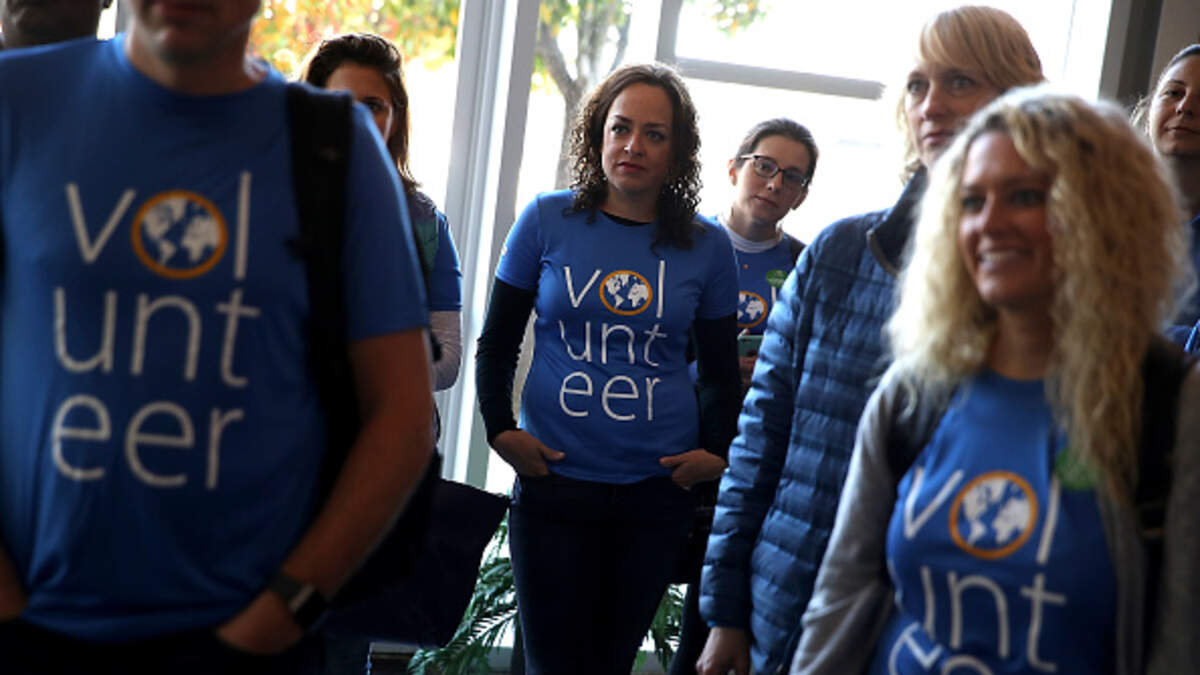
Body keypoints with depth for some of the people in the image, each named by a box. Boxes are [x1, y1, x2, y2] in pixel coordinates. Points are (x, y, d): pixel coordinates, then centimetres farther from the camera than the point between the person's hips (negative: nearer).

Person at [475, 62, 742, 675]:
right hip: (554, 479, -1)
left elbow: (719, 370, 12)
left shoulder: (707, 247, 3)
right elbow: (497, 342, 7)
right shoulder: (547, 220, 0)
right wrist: (501, 430, -5)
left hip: (659, 487, 1)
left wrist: (716, 451, -1)